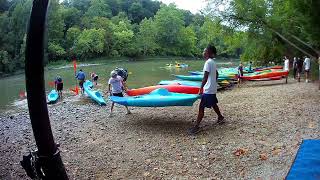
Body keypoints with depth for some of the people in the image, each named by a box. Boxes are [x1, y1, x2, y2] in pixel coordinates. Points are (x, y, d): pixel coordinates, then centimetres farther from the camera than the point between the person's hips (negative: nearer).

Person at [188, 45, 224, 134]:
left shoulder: (208, 62, -18)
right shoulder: (213, 62, 10)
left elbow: (205, 77, -23)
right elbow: (217, 74, 22)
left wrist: (201, 88, -21)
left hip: (208, 90, -10)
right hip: (213, 89, 10)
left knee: (201, 107, -9)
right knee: (213, 104, 25)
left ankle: (196, 126, -8)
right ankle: (220, 117, 41)